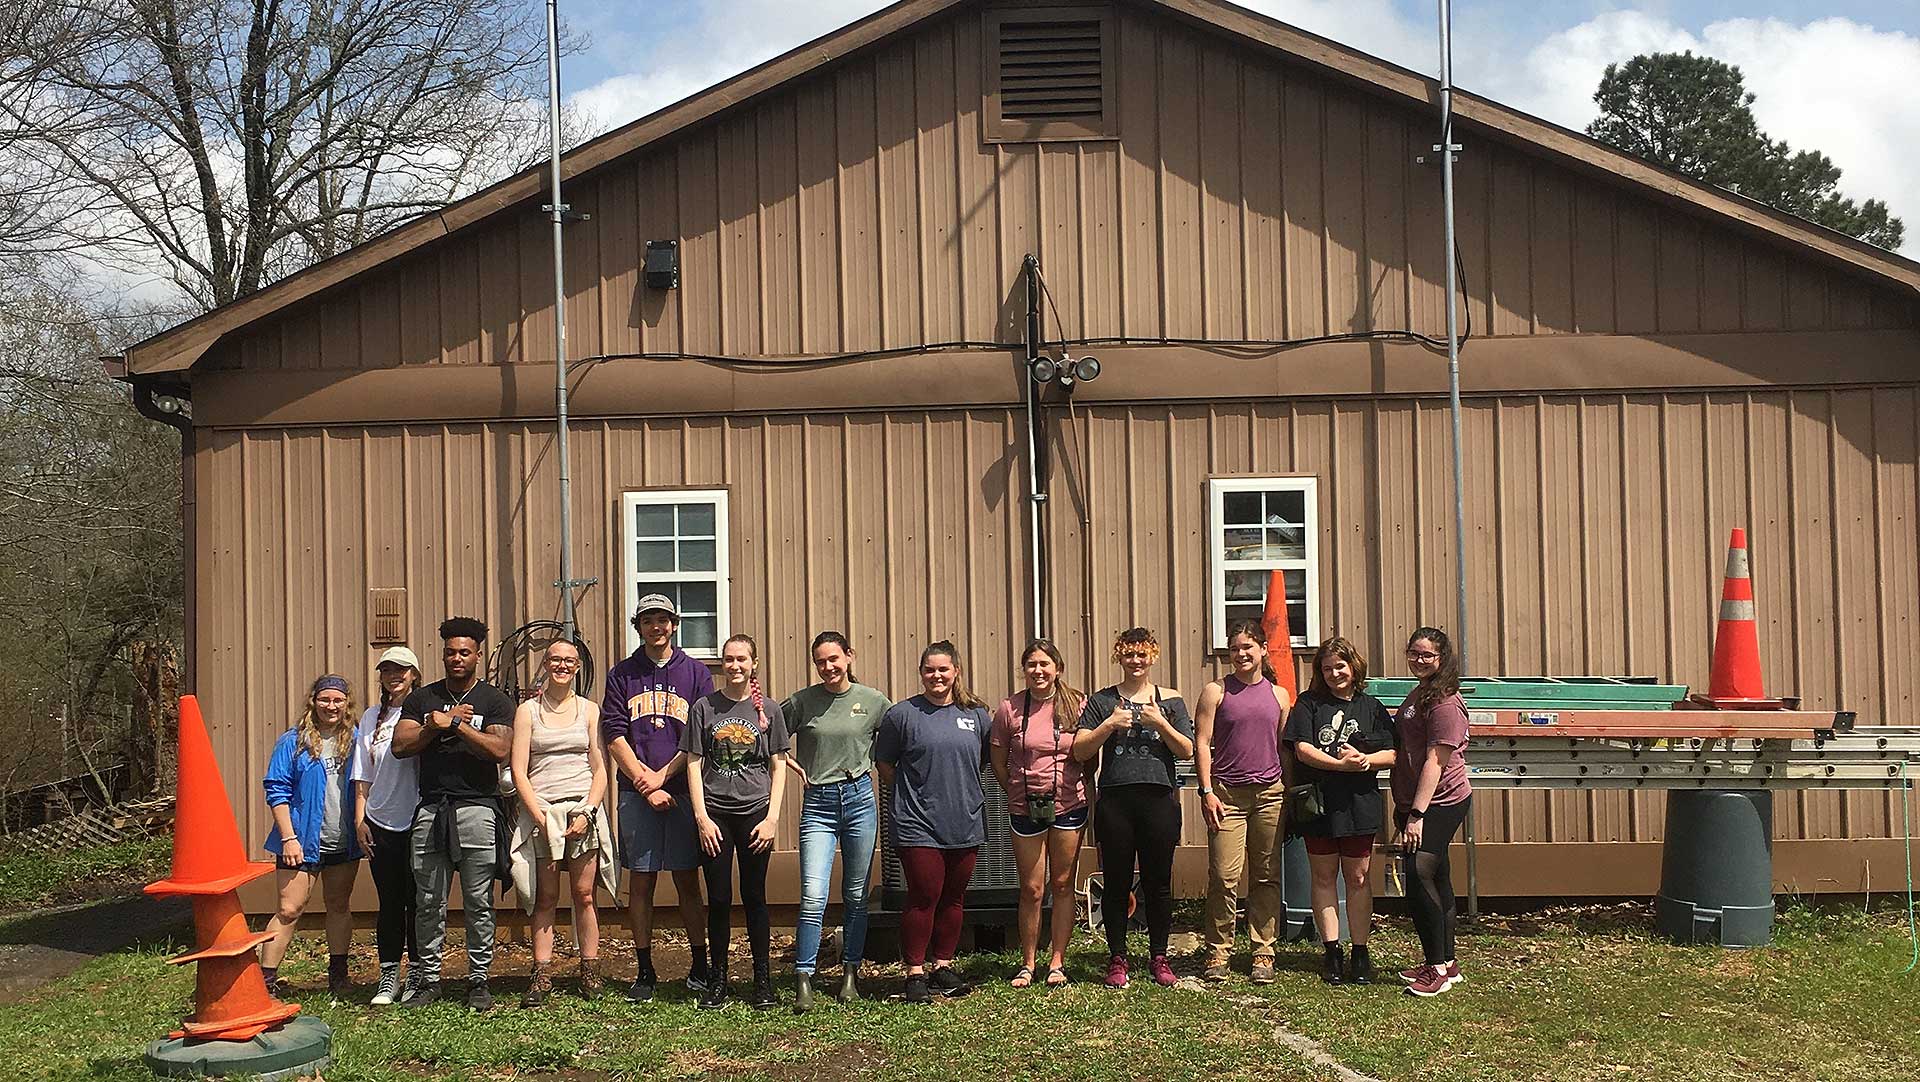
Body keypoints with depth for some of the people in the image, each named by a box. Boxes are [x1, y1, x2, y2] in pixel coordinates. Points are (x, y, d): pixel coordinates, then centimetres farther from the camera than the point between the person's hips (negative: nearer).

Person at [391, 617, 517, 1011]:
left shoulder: (495, 701, 6)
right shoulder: (422, 698, 14)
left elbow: (499, 749, -9)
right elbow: (400, 746, 3)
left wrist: (454, 724, -9)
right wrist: (437, 724, -7)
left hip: (477, 808, -2)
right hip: (430, 810, 2)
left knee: (478, 902, 0)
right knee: (429, 902, 5)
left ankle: (479, 981, 8)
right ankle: (429, 980, 14)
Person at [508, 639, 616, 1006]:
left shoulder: (589, 710, 10)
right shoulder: (527, 711, 7)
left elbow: (600, 770, 7)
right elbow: (519, 771, 1)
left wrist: (588, 812, -7)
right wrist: (540, 817, -9)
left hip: (583, 810, 0)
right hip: (541, 812, 0)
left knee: (584, 895, -1)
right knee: (546, 897, 0)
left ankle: (590, 971, 7)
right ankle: (542, 976, 4)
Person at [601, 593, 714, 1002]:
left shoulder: (695, 673, 8)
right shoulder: (622, 675, 10)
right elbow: (614, 735, 2)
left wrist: (662, 775, -7)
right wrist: (644, 781, -8)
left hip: (683, 790, -1)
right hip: (636, 794, 1)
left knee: (687, 880, 2)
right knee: (640, 882, 3)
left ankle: (699, 967, 10)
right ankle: (644, 971, 10)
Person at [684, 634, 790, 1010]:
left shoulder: (768, 710, 4)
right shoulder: (704, 708, 4)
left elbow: (778, 767, 6)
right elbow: (694, 764, 3)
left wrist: (772, 818, -3)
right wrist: (702, 817, -5)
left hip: (755, 813, 0)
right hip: (714, 814, 0)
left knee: (754, 896, 4)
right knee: (719, 898, 3)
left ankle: (763, 980, 14)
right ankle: (717, 981, 13)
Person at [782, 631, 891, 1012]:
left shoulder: (873, 701, 2)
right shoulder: (802, 701, 0)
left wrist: (877, 767, 6)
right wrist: (793, 765, -2)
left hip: (860, 799, 1)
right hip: (818, 804, -1)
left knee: (856, 895, 9)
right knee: (813, 897, -12)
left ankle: (851, 973, 22)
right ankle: (803, 980, -6)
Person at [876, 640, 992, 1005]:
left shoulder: (976, 714, 7)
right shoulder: (902, 714, -2)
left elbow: (989, 759, 18)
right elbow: (884, 764, 5)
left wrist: (961, 789, 12)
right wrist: (910, 793, 4)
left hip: (965, 823, 4)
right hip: (918, 825, -4)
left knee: (953, 898, 11)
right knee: (924, 896, -5)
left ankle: (944, 966, 24)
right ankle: (915, 973, 4)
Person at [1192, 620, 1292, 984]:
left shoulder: (1278, 694, 12)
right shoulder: (1215, 692, 3)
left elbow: (1285, 747, 16)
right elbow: (1202, 743, 0)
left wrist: (1289, 794, 12)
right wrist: (1207, 791, -8)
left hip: (1270, 793, 3)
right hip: (1226, 794, -3)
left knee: (1267, 876, 6)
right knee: (1224, 876, -7)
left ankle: (1263, 953, 14)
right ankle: (1217, 953, 4)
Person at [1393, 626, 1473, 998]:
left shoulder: (1444, 702, -15)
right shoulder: (1417, 695, 16)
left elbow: (1435, 761, -20)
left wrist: (1416, 814, -23)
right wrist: (1403, 811, 22)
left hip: (1440, 804, -10)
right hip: (1414, 805, 10)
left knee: (1420, 875, -17)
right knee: (1435, 880, 14)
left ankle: (1438, 967, -11)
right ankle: (1445, 963, 22)